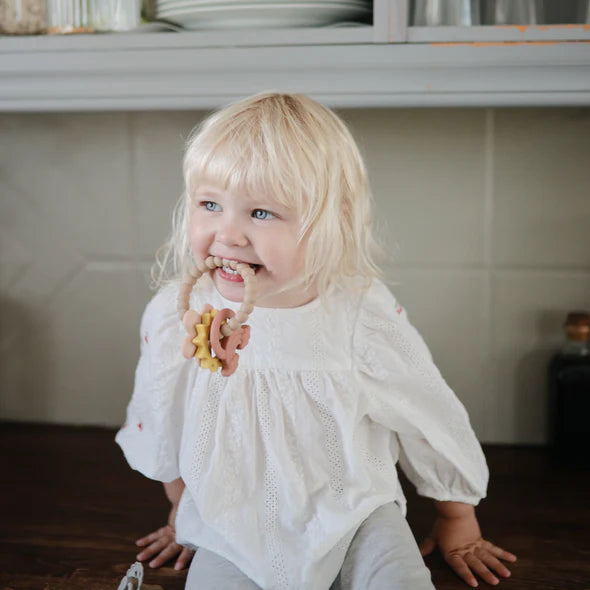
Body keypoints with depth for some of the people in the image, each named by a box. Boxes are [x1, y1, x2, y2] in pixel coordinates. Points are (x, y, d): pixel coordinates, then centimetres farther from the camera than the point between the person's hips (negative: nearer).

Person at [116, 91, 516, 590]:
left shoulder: (366, 316, -19)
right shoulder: (175, 315, -14)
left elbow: (432, 421, -3)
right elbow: (161, 426, 6)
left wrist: (458, 522, 10)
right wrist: (183, 510, 20)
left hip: (351, 516, 0)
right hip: (232, 526, 1)